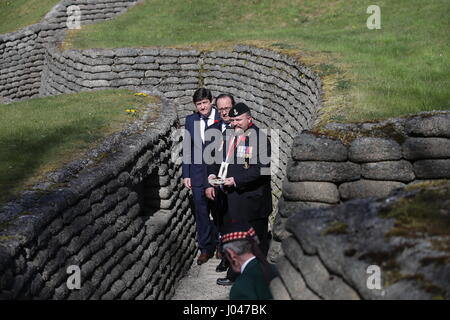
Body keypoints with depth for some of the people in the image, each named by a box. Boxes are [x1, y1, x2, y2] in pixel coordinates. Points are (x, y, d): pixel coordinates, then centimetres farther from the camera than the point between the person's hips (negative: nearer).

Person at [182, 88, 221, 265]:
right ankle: (205, 249, 18)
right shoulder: (190, 120, 4)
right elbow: (187, 148, 7)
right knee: (201, 213, 7)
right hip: (198, 174, 2)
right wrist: (186, 174, 4)